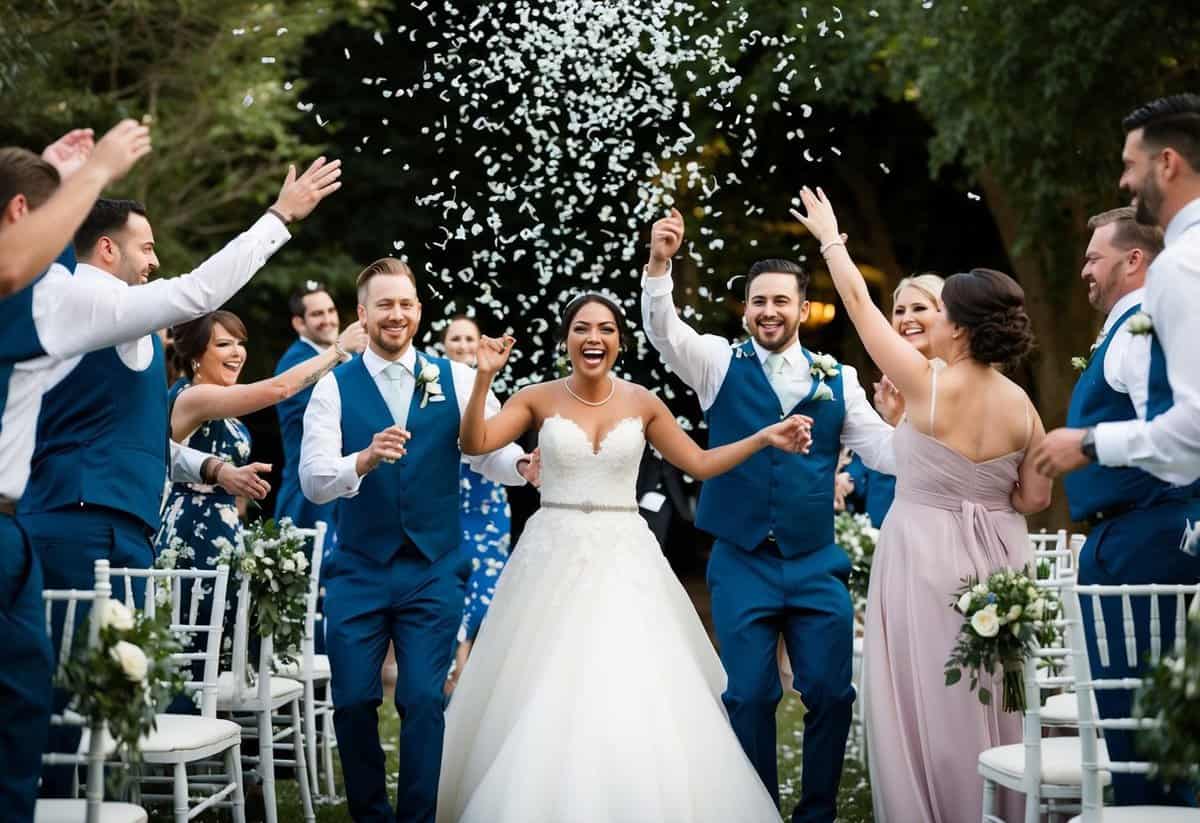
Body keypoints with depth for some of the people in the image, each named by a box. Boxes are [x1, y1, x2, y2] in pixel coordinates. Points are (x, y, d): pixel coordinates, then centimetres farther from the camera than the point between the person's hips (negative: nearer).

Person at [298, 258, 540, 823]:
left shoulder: (456, 380, 2)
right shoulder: (334, 387, -1)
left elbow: (491, 453, -7)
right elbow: (313, 481, -11)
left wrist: (523, 466, -31)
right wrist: (365, 459, -31)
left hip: (433, 571, 0)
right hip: (358, 571, 0)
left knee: (425, 702, -4)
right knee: (353, 702, 4)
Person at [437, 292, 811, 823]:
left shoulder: (642, 403, 4)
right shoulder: (538, 399, 0)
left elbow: (699, 464, 10)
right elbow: (473, 444, -10)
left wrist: (765, 438, 2)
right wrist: (484, 378, -21)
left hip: (624, 560, 1)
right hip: (555, 558, -1)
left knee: (637, 698, -6)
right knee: (545, 699, 0)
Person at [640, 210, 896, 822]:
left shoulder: (836, 380, 7)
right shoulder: (719, 364, 4)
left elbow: (883, 450, 1)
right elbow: (663, 329, -12)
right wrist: (659, 263, -30)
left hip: (817, 565, 1)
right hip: (742, 563, -1)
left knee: (831, 693, 1)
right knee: (749, 696, 1)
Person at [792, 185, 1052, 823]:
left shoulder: (928, 386, -13)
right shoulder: (1021, 405, -1)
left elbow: (860, 304, -4)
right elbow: (1035, 497, 4)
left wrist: (829, 237, 8)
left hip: (925, 555, -5)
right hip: (996, 558, 5)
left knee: (929, 700, 2)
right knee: (994, 700, 12)